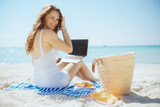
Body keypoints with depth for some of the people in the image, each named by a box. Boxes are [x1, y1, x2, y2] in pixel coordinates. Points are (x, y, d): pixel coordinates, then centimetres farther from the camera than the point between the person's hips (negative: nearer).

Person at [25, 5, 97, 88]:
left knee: (66, 62, 31)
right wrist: (63, 27, -6)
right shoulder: (48, 33, -20)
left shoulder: (34, 34, 5)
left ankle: (86, 79, 53)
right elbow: (69, 49, -13)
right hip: (53, 82, -8)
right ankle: (95, 82, 44)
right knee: (79, 62, 16)